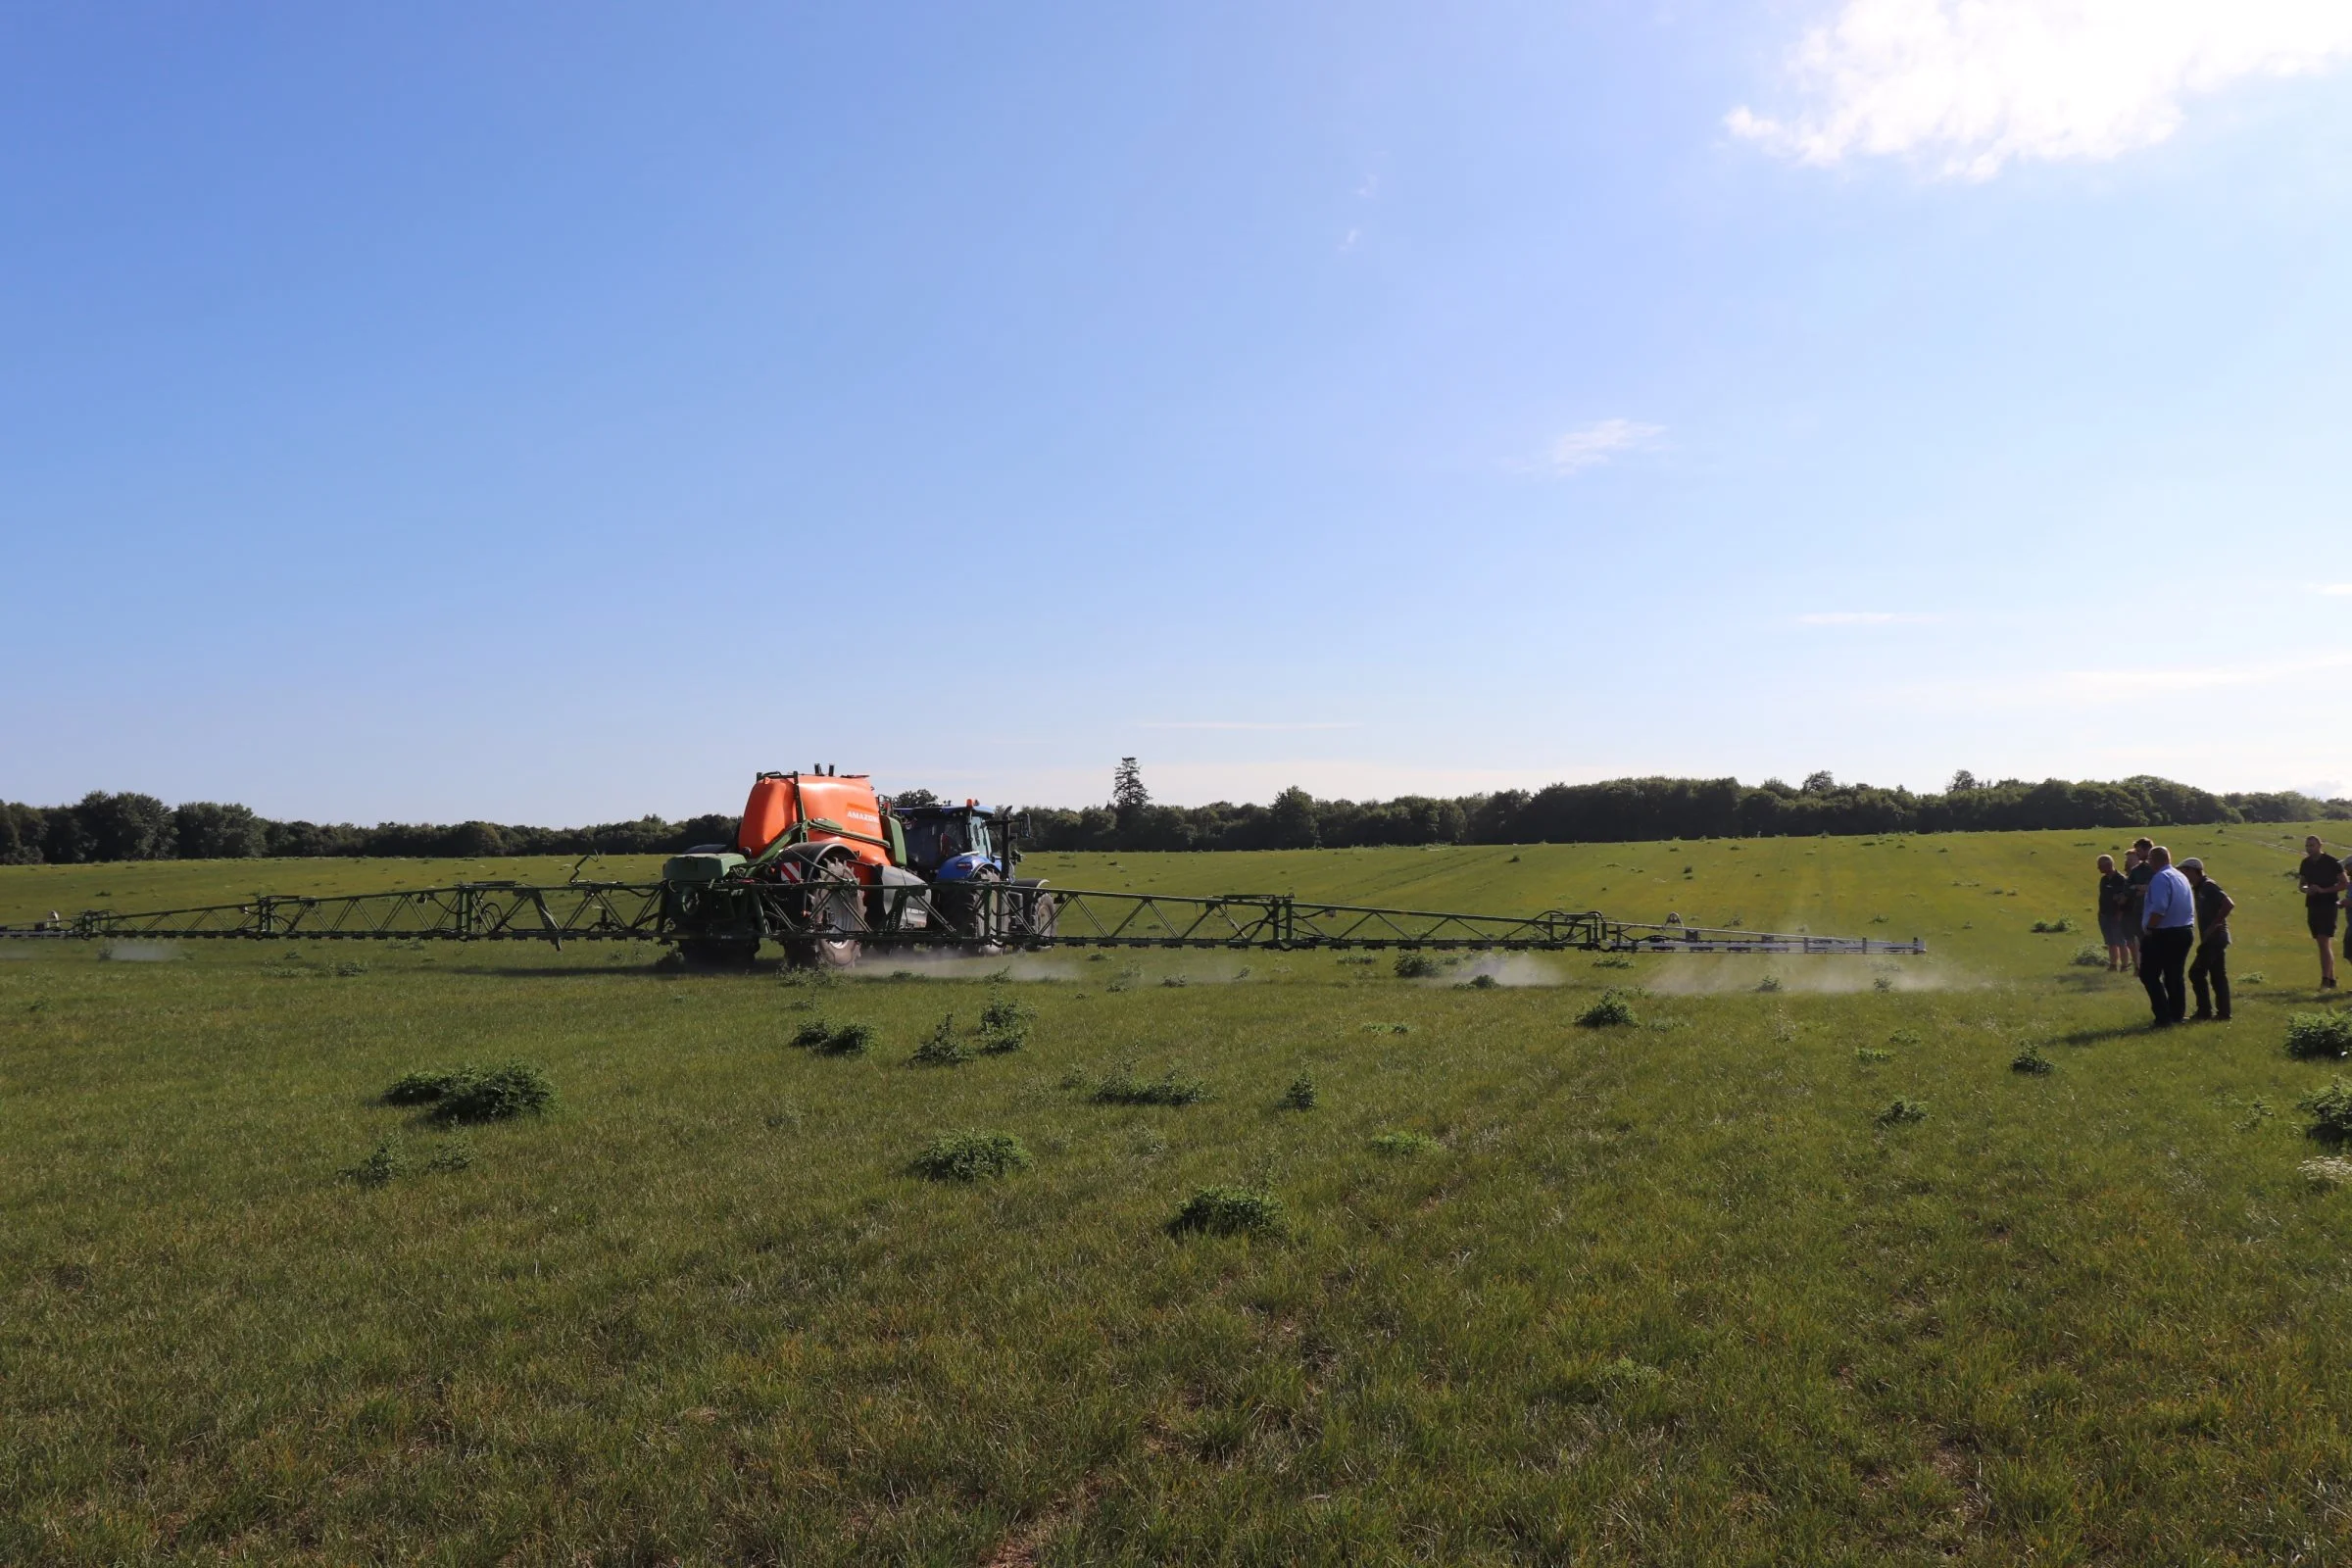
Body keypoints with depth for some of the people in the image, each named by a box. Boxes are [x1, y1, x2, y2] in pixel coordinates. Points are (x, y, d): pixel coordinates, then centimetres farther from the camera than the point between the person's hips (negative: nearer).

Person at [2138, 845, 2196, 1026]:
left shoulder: (2160, 878, -16)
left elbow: (2159, 909, -28)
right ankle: (2177, 1015, 18)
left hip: (2163, 935, -9)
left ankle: (2163, 1017, -8)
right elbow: (2190, 907, 17)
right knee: (2175, 976, 16)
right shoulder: (2182, 877, 13)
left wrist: (2148, 928, -18)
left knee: (2149, 975, -2)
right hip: (2184, 931, 9)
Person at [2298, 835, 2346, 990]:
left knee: (2324, 942, -13)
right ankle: (2332, 980, 17)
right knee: (2325, 945, 11)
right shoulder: (2306, 863, 9)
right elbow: (2301, 884, 18)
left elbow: (2344, 884, -8)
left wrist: (2323, 890, -19)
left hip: (2328, 906, -6)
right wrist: (2305, 889, -5)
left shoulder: (2332, 862, -9)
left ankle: (2325, 980, -14)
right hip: (2312, 906, 6)